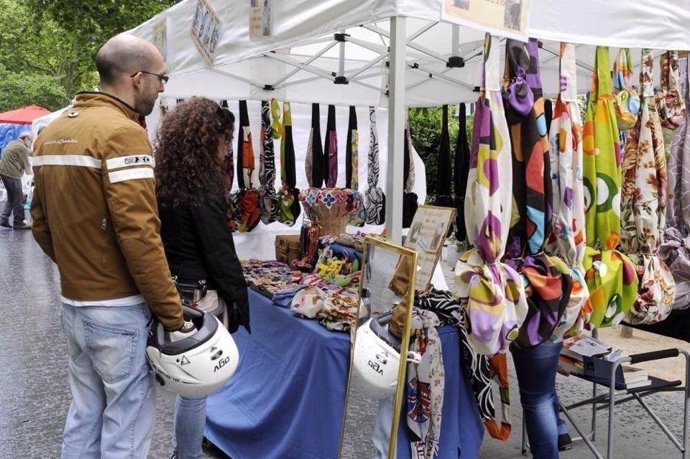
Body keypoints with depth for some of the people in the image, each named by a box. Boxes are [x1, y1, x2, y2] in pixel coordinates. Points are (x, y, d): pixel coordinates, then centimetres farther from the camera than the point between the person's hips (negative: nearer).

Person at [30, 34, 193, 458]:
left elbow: (41, 224, 15)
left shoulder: (52, 132, 10)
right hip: (118, 310, -8)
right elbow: (139, 236, -24)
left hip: (73, 304, 9)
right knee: (127, 424, 5)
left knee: (86, 414, 20)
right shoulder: (122, 132, -17)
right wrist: (174, 315, -18)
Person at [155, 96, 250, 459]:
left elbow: (163, 241, 11)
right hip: (199, 297, -8)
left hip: (168, 292, 9)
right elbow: (220, 252, -17)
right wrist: (240, 305, -10)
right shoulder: (202, 183, -17)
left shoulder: (163, 177, 7)